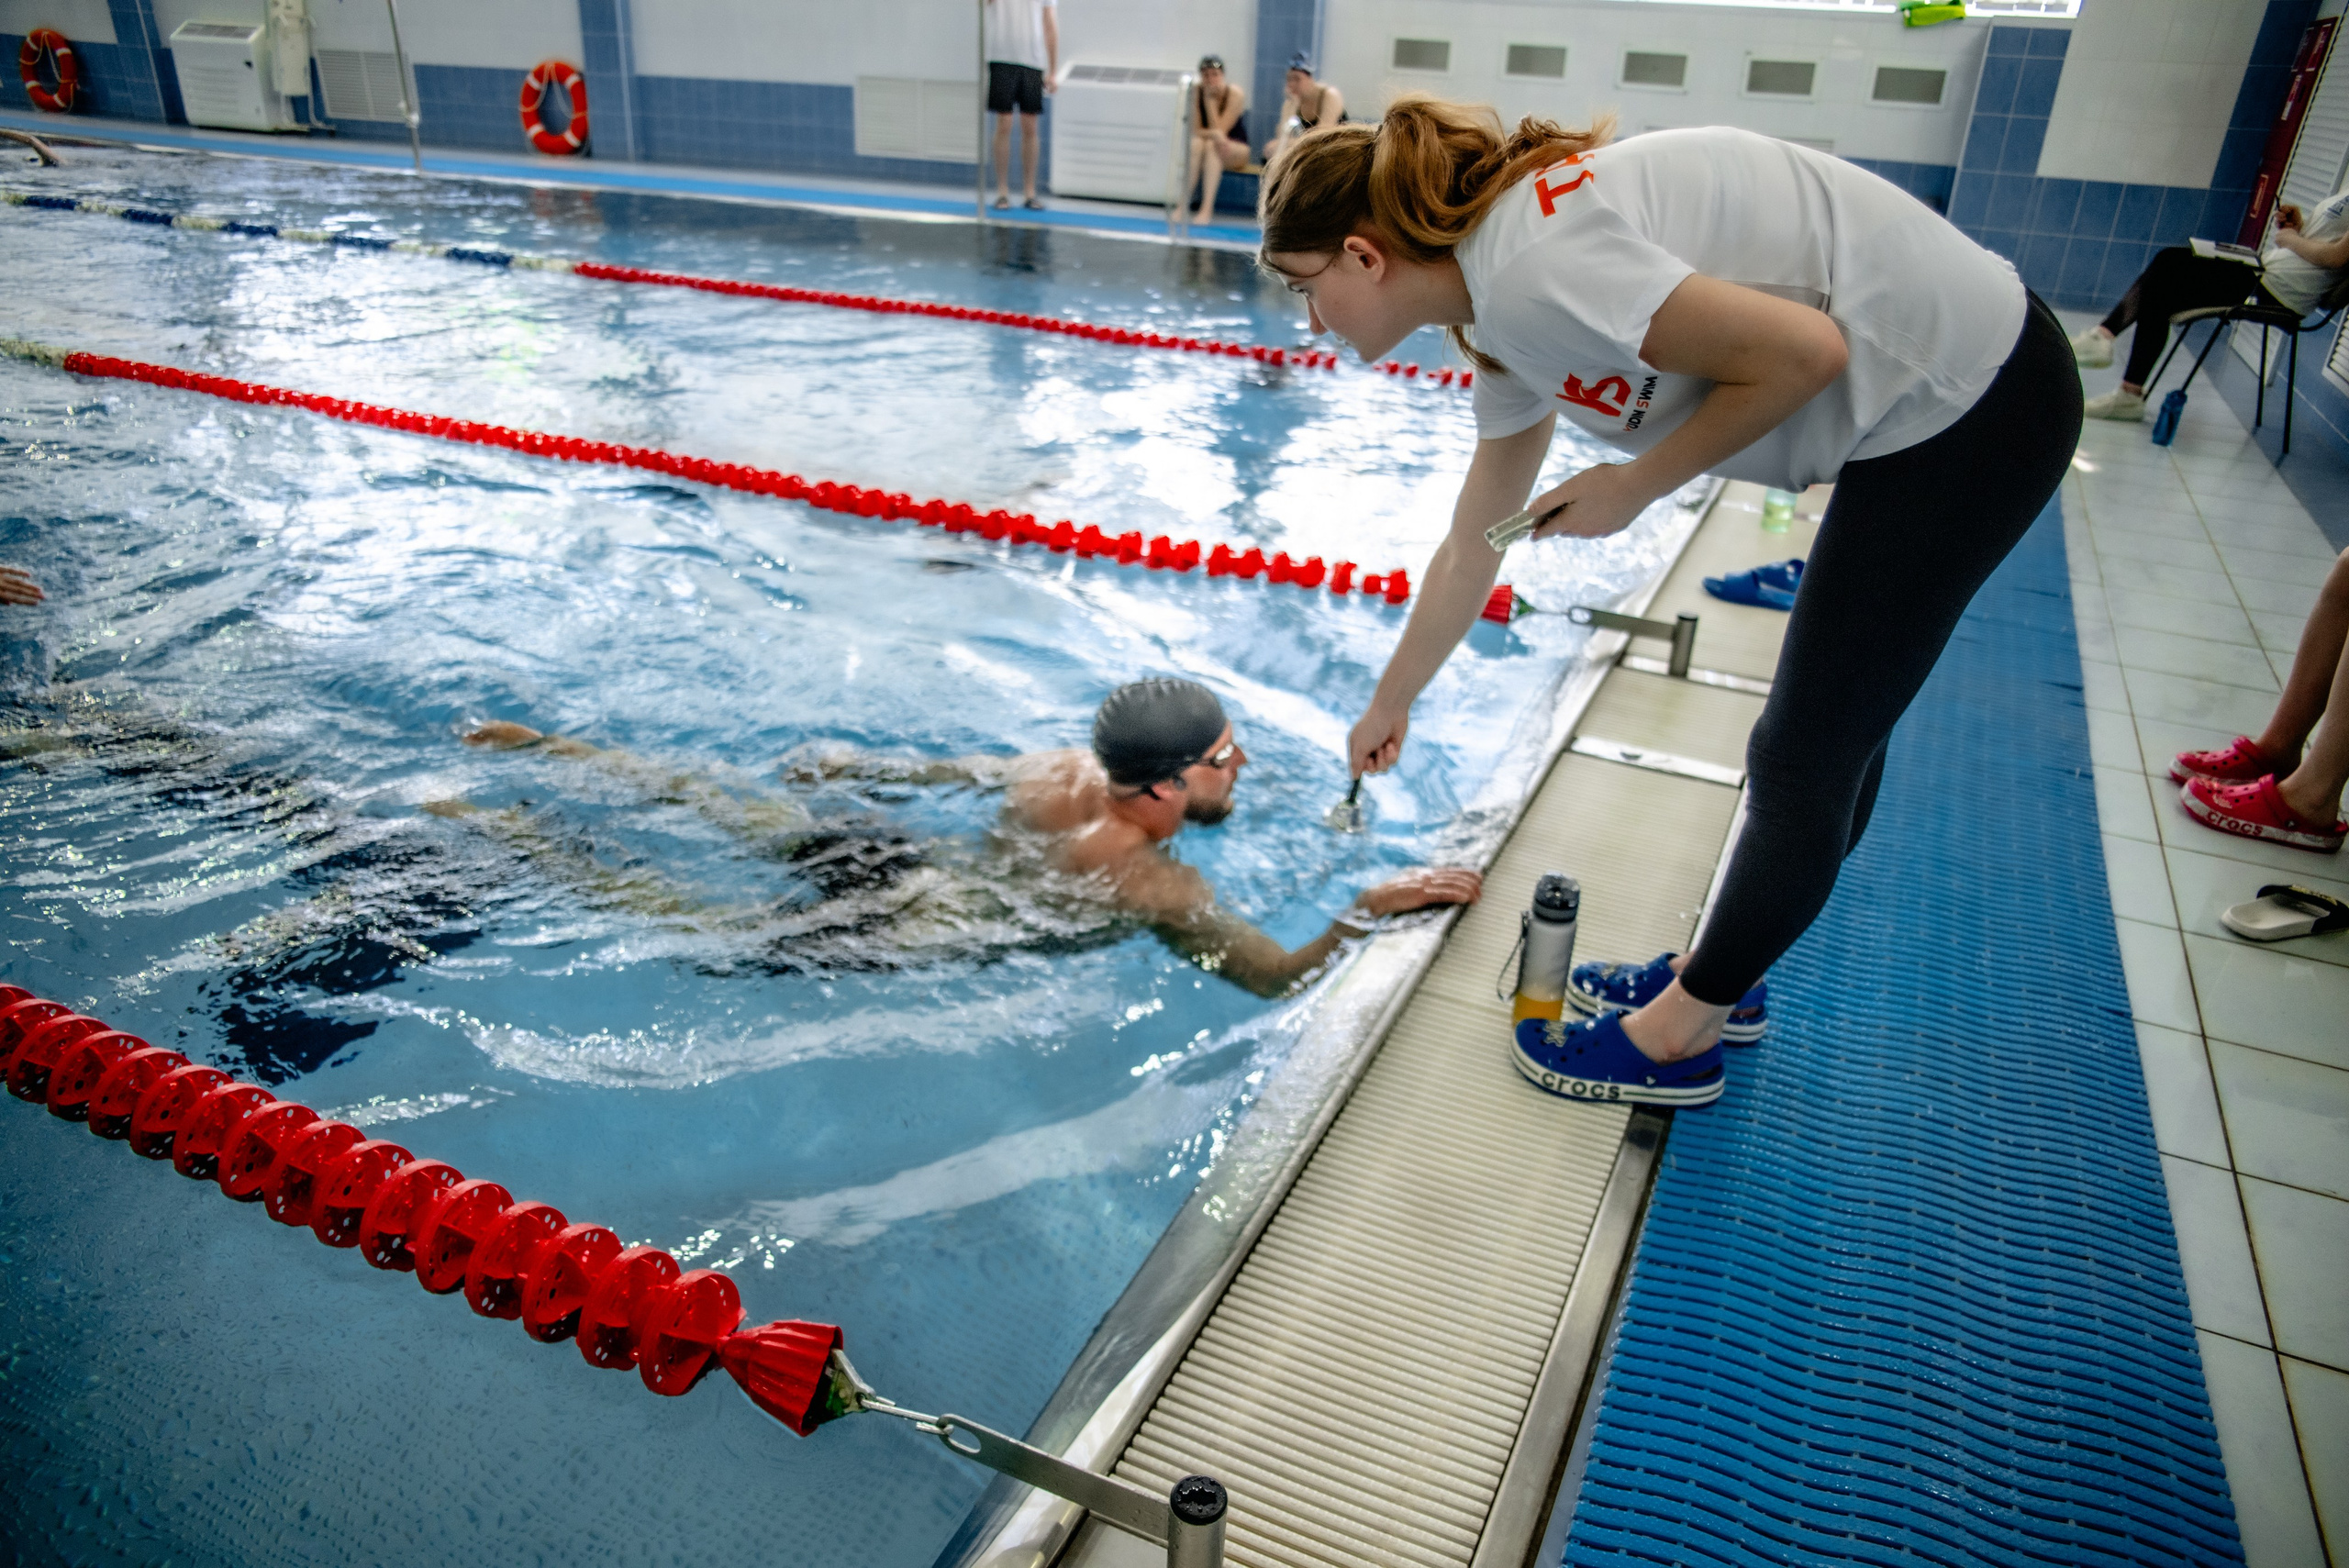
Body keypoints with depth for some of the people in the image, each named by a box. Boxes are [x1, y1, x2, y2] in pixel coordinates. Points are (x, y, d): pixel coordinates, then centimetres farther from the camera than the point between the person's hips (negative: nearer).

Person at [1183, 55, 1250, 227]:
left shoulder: (1235, 93, -15)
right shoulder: (1196, 92, -8)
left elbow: (1219, 130, -21)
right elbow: (1194, 131, -11)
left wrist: (1210, 100, -22)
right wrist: (1213, 133, -30)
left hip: (1237, 150, -2)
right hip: (1208, 151, 2)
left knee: (1212, 145, -33)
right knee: (1196, 143, -30)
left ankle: (1207, 210, -44)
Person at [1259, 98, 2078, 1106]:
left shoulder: (1529, 264, -23)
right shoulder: (1498, 321, 8)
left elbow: (1805, 349, -23)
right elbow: (1471, 550, 18)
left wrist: (1635, 486, -11)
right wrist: (1387, 708, 27)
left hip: (1972, 405, -9)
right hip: (1928, 403, 9)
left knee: (1803, 761, 2)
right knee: (1832, 737, 19)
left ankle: (1681, 1034, 18)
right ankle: (1715, 975, 35)